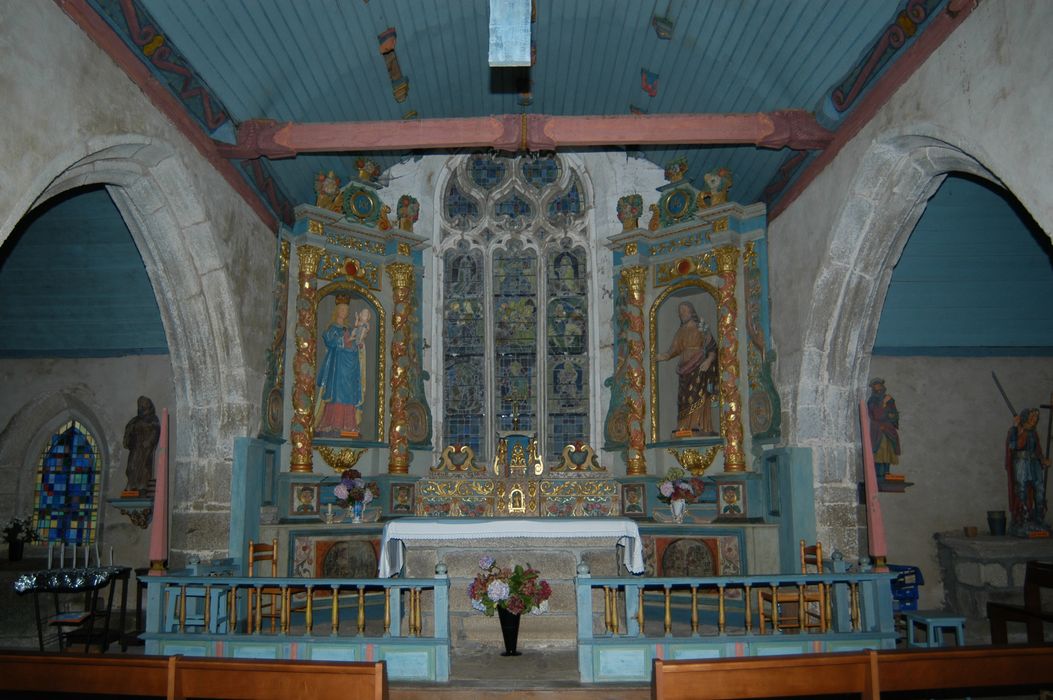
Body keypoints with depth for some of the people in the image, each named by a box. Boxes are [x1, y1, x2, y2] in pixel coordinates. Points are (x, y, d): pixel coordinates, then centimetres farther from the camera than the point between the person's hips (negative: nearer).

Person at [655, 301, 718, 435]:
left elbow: (712, 346, -5)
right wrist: (665, 356, -6)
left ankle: (703, 427, -15)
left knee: (699, 397, -12)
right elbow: (675, 349, 11)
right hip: (685, 367, 5)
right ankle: (685, 428, -2)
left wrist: (709, 360, -22)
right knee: (685, 398, -1)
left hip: (699, 367, -5)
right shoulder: (681, 331, 16)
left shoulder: (702, 328, 1)